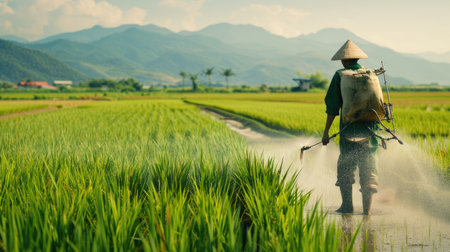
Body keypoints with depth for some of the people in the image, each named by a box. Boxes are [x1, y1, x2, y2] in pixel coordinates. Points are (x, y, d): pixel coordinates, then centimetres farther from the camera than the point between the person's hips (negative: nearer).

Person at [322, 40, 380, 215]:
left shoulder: (340, 76, -1)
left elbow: (332, 106, -3)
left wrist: (326, 132, 0)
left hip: (349, 130, -2)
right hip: (369, 129, 2)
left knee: (345, 167, 11)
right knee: (368, 169, 7)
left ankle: (347, 205, 7)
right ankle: (367, 209, 4)